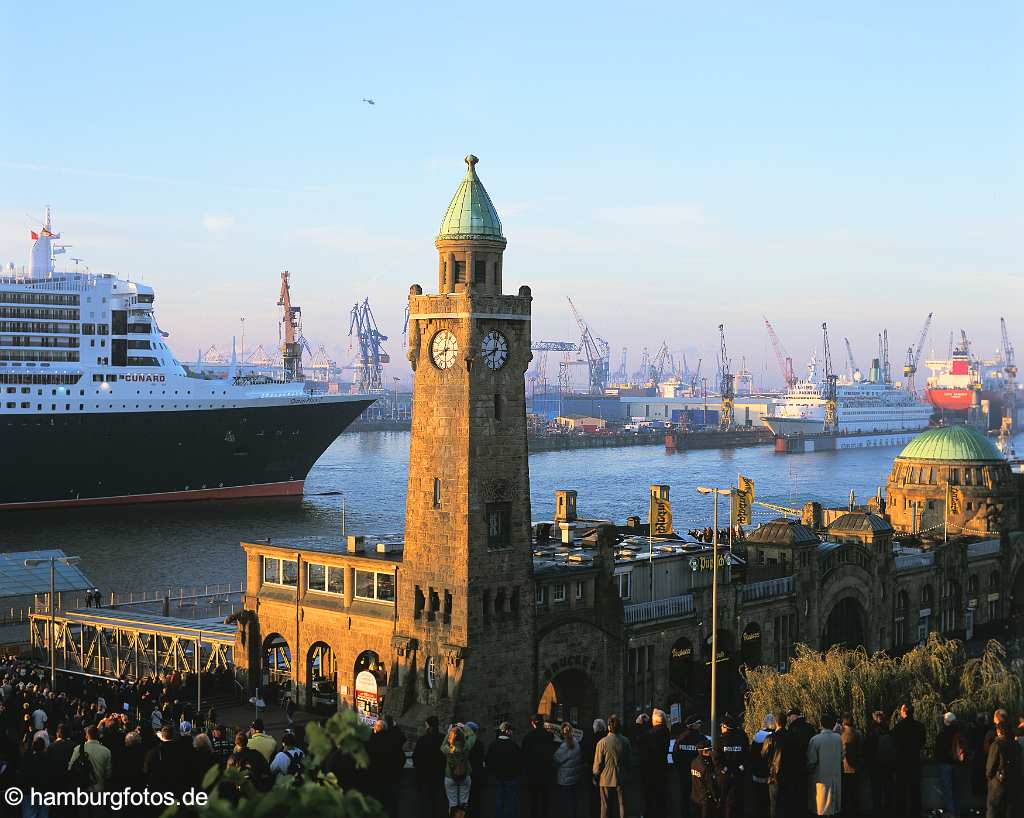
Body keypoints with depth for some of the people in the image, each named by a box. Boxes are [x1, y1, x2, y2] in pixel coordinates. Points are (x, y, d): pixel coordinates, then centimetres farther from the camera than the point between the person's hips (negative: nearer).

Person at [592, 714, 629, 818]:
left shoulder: (602, 743, -14)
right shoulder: (625, 742, -5)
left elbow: (598, 763, -8)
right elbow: (628, 762, 6)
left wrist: (595, 777, 6)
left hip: (606, 779, -2)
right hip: (621, 779, 2)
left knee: (605, 806, 6)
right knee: (621, 805, 8)